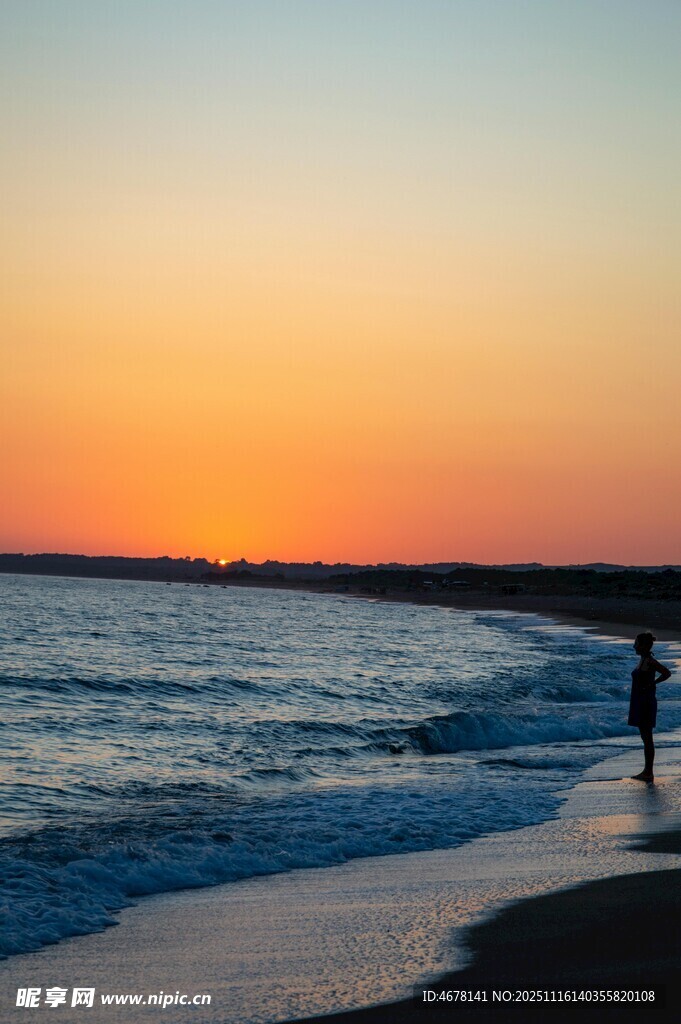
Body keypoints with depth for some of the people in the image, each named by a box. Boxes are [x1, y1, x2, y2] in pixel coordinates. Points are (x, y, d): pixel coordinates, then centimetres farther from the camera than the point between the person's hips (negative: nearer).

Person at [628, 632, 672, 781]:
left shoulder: (650, 662, -17)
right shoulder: (643, 660, 11)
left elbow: (667, 673, -25)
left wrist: (652, 683, -16)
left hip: (646, 703, -10)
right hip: (640, 703, 10)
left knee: (647, 738, -4)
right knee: (645, 738, 14)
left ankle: (649, 773, 1)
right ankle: (647, 771, 21)